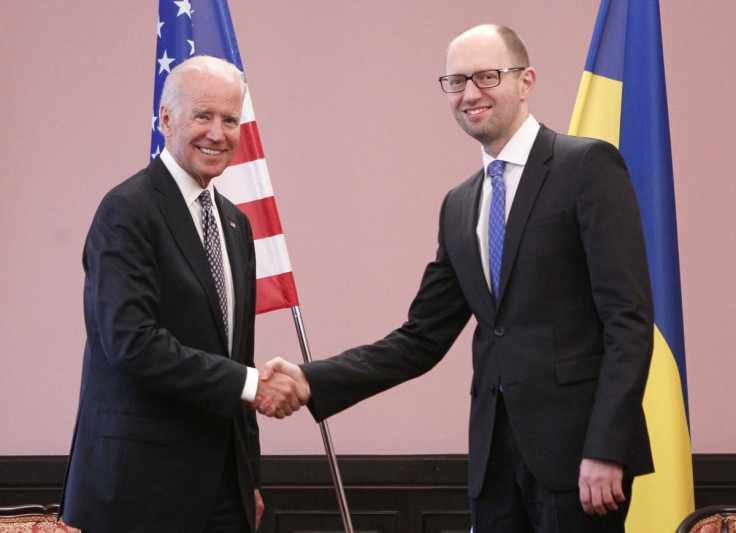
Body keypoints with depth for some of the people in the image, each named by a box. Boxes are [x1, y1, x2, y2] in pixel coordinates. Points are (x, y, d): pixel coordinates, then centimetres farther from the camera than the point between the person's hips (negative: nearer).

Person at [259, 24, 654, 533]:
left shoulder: (587, 166, -3)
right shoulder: (459, 205, 16)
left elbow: (629, 316, -10)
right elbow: (423, 339, 16)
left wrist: (606, 450, -17)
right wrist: (311, 381, 3)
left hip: (576, 451, -6)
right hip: (496, 454, 6)